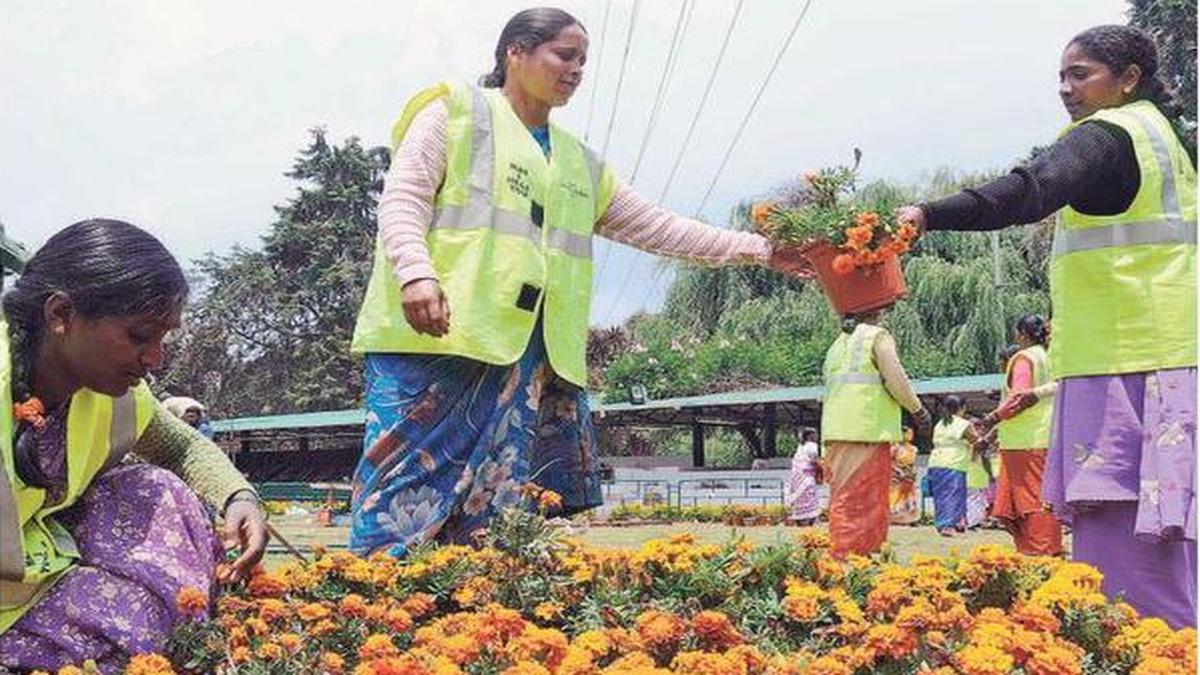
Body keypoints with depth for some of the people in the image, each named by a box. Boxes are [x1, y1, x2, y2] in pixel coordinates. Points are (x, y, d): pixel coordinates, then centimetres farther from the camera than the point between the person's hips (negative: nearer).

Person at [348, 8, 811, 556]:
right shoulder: (456, 111, 7)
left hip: (531, 355, 6)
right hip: (439, 332, -6)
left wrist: (757, 249, 22)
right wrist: (416, 272, -22)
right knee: (411, 484, -11)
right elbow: (402, 199, -3)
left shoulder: (581, 164, 24)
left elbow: (657, 227, 25)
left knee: (496, 503, 2)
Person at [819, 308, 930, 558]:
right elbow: (896, 380, -7)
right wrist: (918, 409, 8)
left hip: (835, 431, 7)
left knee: (843, 498, 7)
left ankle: (841, 557, 7)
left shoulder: (838, 344, 22)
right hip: (868, 431, -7)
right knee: (868, 500, -5)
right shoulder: (877, 336, 1)